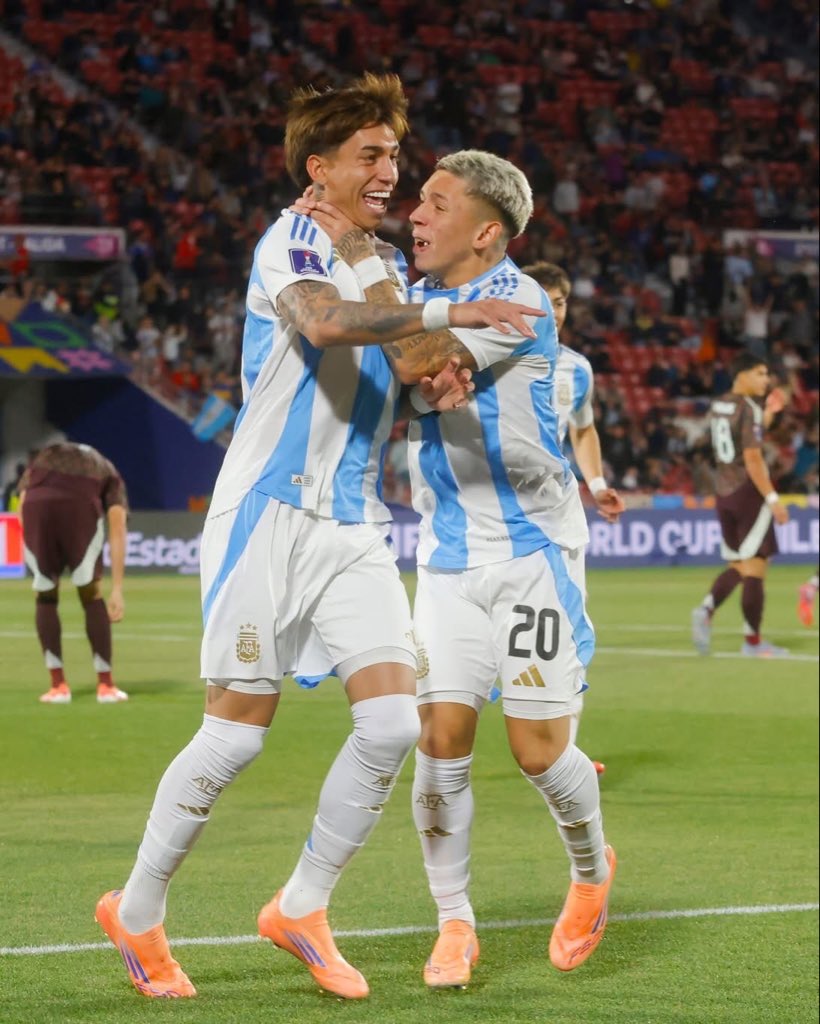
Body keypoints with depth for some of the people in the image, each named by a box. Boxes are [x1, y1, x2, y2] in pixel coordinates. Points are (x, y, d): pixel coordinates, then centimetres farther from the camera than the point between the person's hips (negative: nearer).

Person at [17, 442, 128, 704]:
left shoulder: (40, 459, 40)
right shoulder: (108, 472, 34)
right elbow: (117, 534, 22)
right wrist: (117, 590, 19)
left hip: (37, 505, 1)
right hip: (81, 505, -1)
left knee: (45, 596, 19)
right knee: (91, 595, 16)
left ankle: (58, 686, 19)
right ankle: (106, 686, 17)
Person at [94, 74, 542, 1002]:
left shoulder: (385, 264, 16)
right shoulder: (293, 240, -9)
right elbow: (322, 320, -31)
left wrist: (432, 385, 2)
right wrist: (446, 314, -33)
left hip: (354, 529, 7)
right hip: (270, 512, -7)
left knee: (393, 719, -7)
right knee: (237, 731, -4)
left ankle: (301, 909, 9)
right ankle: (136, 912, 14)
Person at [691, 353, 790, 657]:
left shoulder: (718, 406, 11)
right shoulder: (749, 409, -14)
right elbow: (752, 458, -20)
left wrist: (768, 414, 27)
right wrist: (772, 497, -20)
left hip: (724, 493, 8)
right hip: (750, 493, -8)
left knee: (737, 566, 15)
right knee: (755, 567, -1)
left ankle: (707, 609, -8)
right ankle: (752, 641, 1)